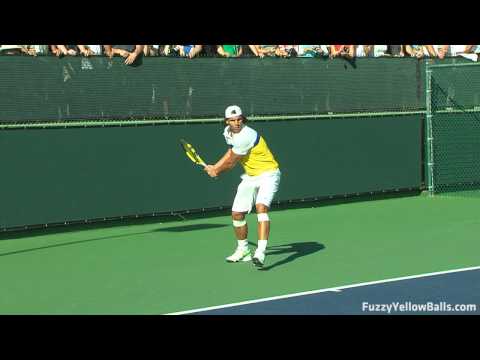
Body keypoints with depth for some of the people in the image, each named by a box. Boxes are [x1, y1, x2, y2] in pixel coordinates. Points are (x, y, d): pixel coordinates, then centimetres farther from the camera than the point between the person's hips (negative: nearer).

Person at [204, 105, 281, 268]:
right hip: (250, 177, 9)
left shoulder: (246, 136, -28)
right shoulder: (228, 133, 0)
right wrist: (214, 167, 9)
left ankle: (260, 253, -39)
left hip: (268, 175, -9)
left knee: (261, 208, -30)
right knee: (237, 214, 8)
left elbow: (231, 163, -18)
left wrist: (216, 172, 0)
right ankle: (243, 250, 30)